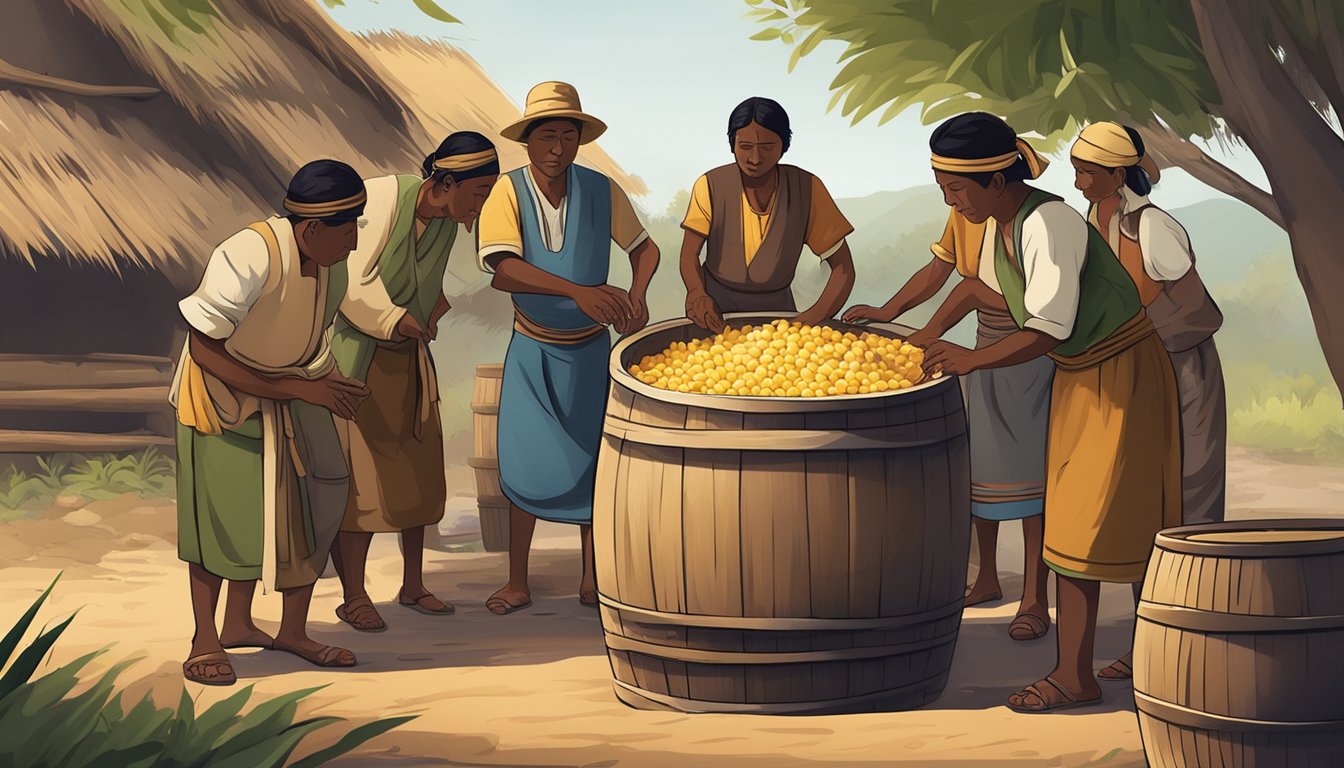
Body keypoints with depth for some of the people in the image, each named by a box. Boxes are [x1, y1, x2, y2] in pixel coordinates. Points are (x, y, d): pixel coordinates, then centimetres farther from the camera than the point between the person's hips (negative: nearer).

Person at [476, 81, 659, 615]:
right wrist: (577, 291, -42)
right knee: (526, 468, -2)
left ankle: (592, 579, 22)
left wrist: (636, 296, -18)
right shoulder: (508, 192, -16)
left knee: (590, 461, 8)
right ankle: (517, 584, 12)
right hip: (532, 350, -1)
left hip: (589, 349, 2)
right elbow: (502, 270, -30)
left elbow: (644, 249, 3)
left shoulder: (601, 191, -10)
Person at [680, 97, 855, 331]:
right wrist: (697, 295, -32)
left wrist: (816, 316, -28)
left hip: (775, 306, 1)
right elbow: (689, 254, -8)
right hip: (716, 306, -1)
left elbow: (843, 267, -10)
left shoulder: (806, 188, -10)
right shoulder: (710, 186, -12)